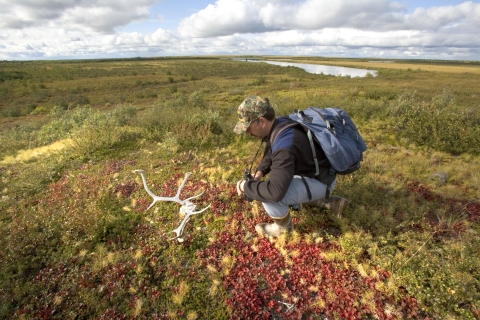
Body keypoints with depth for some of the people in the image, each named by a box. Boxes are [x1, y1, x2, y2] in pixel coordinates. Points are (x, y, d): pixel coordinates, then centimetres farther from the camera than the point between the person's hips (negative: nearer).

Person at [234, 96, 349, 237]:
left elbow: (274, 191, -42)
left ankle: (284, 226, 7)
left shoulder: (285, 145, -36)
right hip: (311, 172, 10)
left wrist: (245, 186, -25)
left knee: (271, 197, -28)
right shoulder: (280, 124, -7)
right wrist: (260, 171, -6)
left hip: (319, 181, -10)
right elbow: (270, 153, 12)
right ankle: (330, 202, 29)